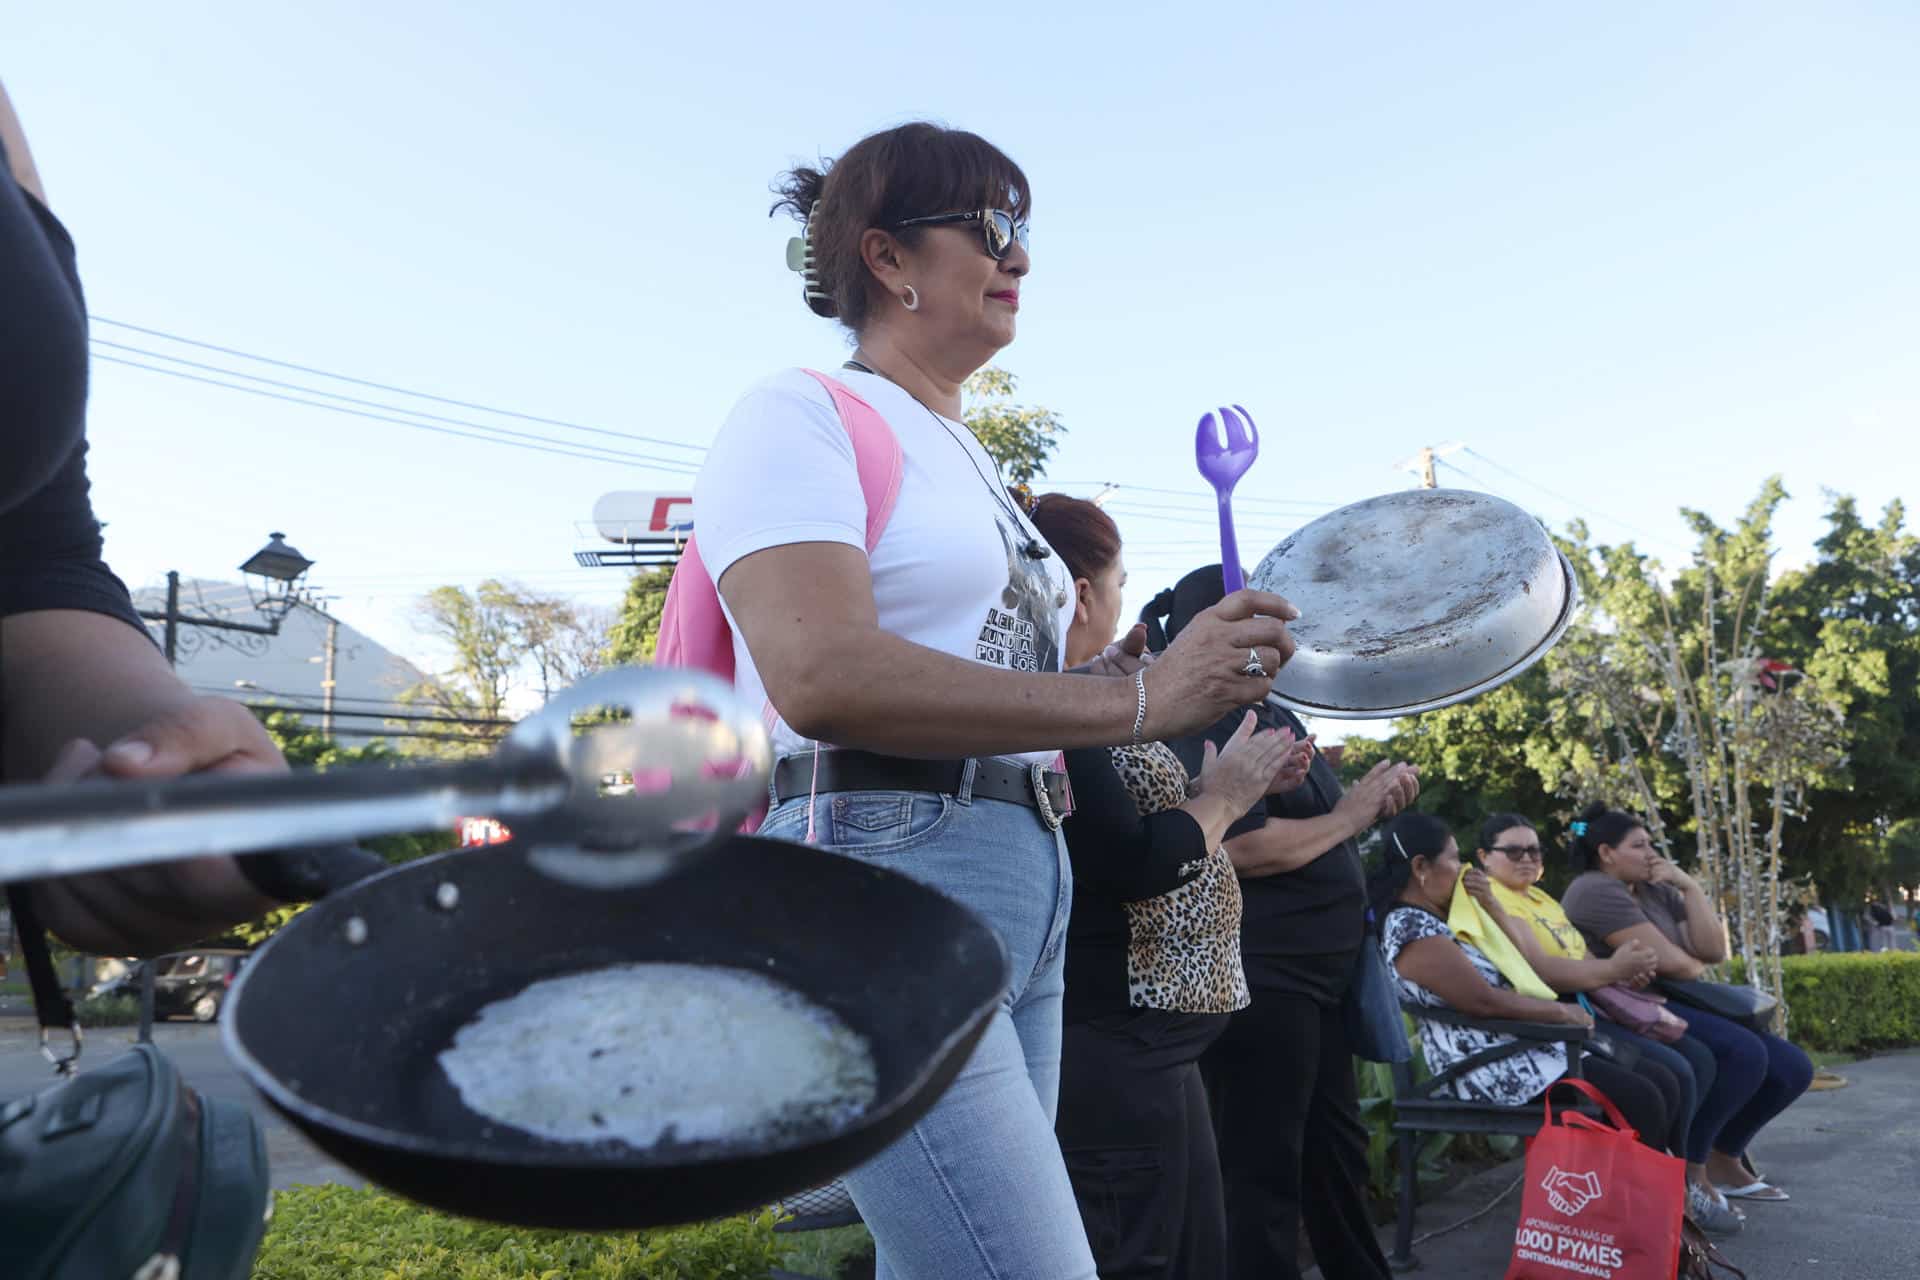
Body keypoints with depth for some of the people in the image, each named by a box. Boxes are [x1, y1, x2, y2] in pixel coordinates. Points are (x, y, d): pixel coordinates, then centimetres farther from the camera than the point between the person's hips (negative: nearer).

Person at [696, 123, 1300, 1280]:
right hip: (888, 879, -9)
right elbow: (822, 676, -22)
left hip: (1029, 882, 9)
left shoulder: (969, 457, 22)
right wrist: (1134, 700, -21)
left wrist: (1211, 679, 8)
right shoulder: (803, 416, -5)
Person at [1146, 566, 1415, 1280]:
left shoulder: (1272, 712, 14)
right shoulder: (1196, 730, -16)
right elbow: (1246, 848, -26)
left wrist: (1376, 793, 3)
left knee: (1337, 1155, 22)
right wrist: (1348, 818, -12)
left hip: (1316, 975, 10)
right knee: (1263, 1175, 1)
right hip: (1260, 980, -10)